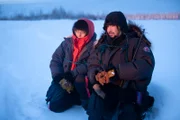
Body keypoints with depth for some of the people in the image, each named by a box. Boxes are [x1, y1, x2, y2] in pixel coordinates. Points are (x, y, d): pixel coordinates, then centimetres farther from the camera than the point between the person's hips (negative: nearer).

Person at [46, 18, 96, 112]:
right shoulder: (67, 42, 1)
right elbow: (55, 60, -1)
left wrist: (70, 75, -25)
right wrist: (60, 78, -15)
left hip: (81, 81, -3)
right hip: (65, 79, 3)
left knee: (79, 78, -36)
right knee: (55, 105, -10)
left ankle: (86, 100, -6)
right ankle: (75, 97, 16)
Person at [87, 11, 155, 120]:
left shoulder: (137, 41, -4)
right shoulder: (103, 42, 11)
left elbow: (146, 65, -20)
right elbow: (92, 63, 10)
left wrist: (115, 72, -25)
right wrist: (96, 75, -16)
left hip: (131, 90, -2)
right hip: (106, 88, 3)